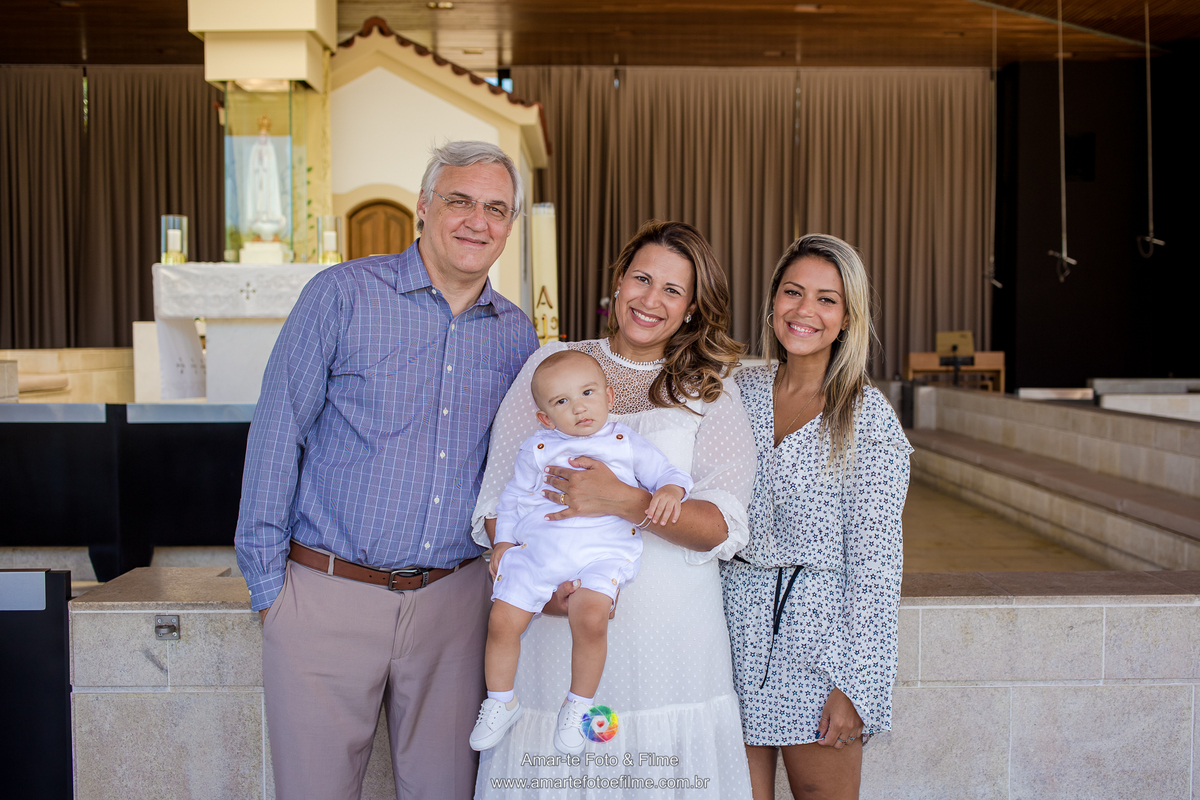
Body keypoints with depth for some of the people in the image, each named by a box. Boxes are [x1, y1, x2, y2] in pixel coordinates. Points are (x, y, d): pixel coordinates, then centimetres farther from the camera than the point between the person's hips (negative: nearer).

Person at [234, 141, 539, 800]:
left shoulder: (517, 333, 8)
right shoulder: (343, 294, -5)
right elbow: (277, 434, -5)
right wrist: (267, 581, -6)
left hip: (453, 599, 3)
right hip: (328, 596, -3)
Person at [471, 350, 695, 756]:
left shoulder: (626, 443, 12)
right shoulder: (536, 449, 15)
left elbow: (668, 473, 11)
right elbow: (515, 497, 21)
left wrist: (669, 491, -11)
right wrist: (504, 540, 11)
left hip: (602, 551, -2)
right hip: (536, 548, 3)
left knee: (590, 616, -28)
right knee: (502, 620, -6)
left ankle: (578, 706, -4)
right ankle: (501, 702, 20)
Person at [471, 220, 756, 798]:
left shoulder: (711, 392, 4)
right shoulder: (551, 363, 7)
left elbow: (723, 527, -7)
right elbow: (497, 496, 3)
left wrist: (623, 500, -23)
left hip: (669, 637, 0)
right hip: (554, 634, 1)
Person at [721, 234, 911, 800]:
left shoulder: (868, 417, -7)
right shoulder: (742, 390, 5)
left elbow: (874, 558, -9)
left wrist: (855, 684, -12)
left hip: (820, 626, -3)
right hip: (737, 625, 4)